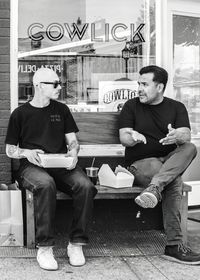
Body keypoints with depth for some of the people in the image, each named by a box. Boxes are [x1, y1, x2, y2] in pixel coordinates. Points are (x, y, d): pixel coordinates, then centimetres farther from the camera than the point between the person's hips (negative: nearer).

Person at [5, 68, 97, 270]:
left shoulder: (61, 110, 17)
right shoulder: (20, 113, 9)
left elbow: (72, 140, 17)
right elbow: (10, 150, 13)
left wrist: (73, 152, -7)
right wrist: (27, 152, -9)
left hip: (61, 165, 3)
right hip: (32, 166, -2)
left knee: (85, 186, -29)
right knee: (46, 185, -39)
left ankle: (76, 244, -18)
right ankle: (44, 247, -29)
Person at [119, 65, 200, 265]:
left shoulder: (176, 107, 12)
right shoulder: (131, 106, 9)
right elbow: (123, 138, 0)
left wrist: (177, 136, -31)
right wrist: (133, 137, -27)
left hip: (171, 161, 3)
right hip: (140, 163, -2)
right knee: (174, 182, -32)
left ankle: (154, 187, -47)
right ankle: (174, 245, -34)